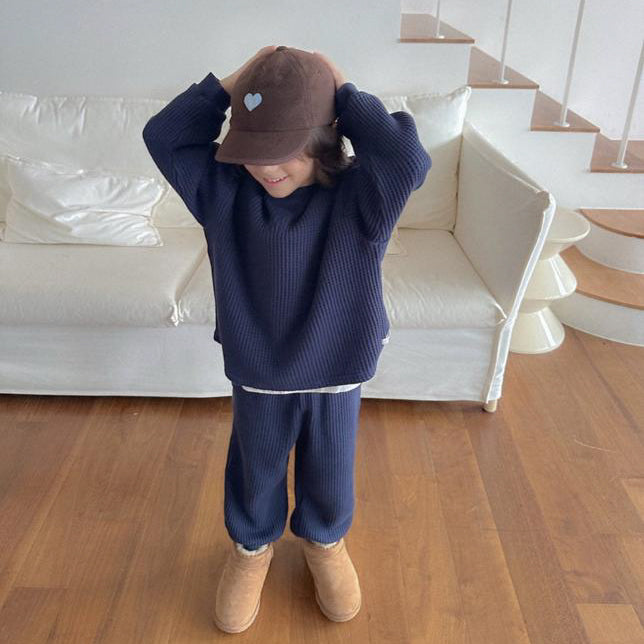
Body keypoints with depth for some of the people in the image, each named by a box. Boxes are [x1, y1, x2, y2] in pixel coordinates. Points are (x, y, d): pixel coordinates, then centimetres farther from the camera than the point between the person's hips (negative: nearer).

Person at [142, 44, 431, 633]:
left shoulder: (358, 198, -19)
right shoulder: (225, 191, -10)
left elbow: (407, 159, -37)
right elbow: (164, 137, -13)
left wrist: (344, 94, -27)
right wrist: (231, 85, -19)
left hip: (336, 372, -1)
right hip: (256, 373, 2)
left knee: (329, 475, 21)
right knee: (256, 471, 23)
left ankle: (325, 541, 52)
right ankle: (252, 546, 52)